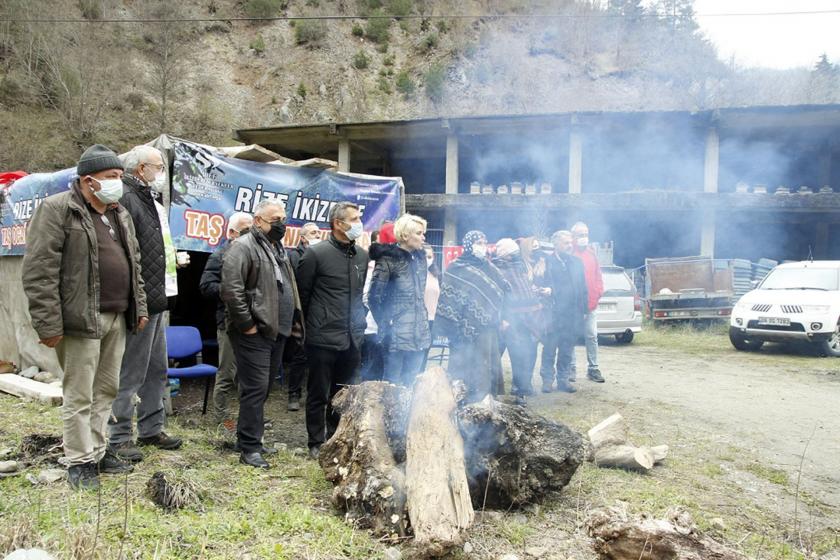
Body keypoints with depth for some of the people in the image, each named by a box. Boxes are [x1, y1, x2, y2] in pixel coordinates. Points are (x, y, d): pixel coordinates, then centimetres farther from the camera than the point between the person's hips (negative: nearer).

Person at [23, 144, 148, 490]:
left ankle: (98, 451, 27)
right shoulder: (57, 210, -8)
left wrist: (139, 307, 18)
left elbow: (133, 264, 24)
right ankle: (80, 462, 12)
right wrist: (48, 324, -17)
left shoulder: (120, 215, 15)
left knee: (106, 390, 14)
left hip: (117, 319, 8)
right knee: (79, 395, 1)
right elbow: (39, 270, -13)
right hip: (82, 319, -7)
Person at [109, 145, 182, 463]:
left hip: (155, 303, 11)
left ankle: (151, 430, 28)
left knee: (157, 370, 17)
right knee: (130, 374, -2)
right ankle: (120, 439, 9)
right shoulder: (125, 199, -15)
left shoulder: (145, 199, 18)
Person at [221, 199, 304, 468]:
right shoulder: (243, 247, -11)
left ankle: (251, 438, 25)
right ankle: (249, 448, 0)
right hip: (254, 334, -9)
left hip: (276, 332, 9)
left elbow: (289, 287, 28)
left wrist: (294, 319, 18)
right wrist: (247, 324, -18)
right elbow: (231, 289, -20)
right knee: (256, 388, -7)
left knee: (263, 388, 14)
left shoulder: (278, 248, 19)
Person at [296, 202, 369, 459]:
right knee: (318, 394, 6)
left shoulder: (362, 255, 9)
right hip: (323, 338, -5)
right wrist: (309, 324, 4)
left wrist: (359, 321, 13)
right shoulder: (316, 254, -8)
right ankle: (316, 443, 18)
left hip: (352, 339, 5)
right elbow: (302, 294, -2)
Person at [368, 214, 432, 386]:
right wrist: (385, 326, -8)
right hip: (397, 336, -6)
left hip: (420, 336, 6)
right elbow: (374, 297, -11)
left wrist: (424, 319, 15)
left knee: (411, 384, 11)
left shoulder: (420, 257, 10)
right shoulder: (388, 259, -9)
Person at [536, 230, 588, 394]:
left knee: (567, 350, 9)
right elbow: (540, 285, -5)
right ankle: (547, 379, 11)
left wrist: (582, 309, 6)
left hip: (572, 314, 4)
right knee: (549, 349, 1)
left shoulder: (577, 262, 12)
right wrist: (546, 290, -26)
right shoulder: (546, 262, -3)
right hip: (553, 314, -4)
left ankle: (563, 379, 18)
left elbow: (583, 287, 12)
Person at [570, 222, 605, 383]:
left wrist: (598, 293, 2)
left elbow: (598, 276, 15)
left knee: (592, 336, 5)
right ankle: (570, 369, 10)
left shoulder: (592, 255, 13)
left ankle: (593, 368, 11)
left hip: (591, 304, 4)